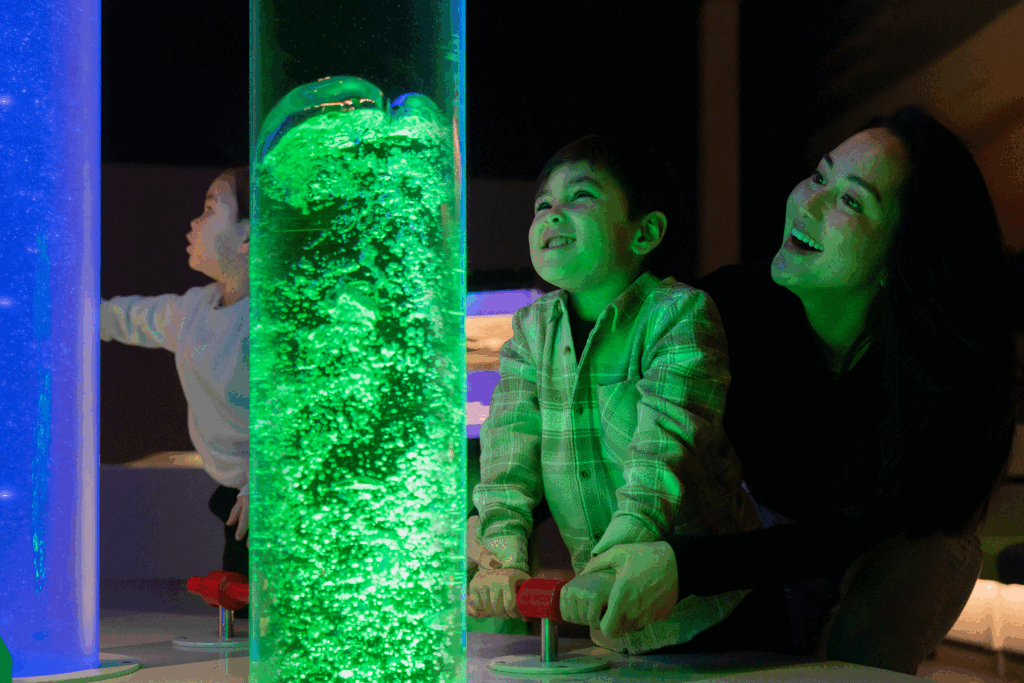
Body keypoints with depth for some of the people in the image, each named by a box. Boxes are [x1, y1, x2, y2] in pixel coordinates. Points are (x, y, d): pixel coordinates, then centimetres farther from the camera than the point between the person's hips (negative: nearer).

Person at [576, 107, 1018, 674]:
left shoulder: (949, 377, -33)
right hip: (766, 528, 3)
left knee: (858, 651, -31)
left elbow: (843, 538, -38)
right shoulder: (731, 305, -25)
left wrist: (684, 567, -53)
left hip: (906, 544, -3)